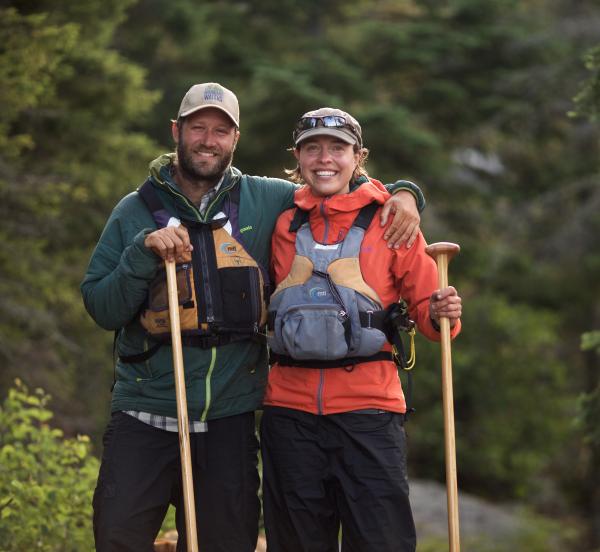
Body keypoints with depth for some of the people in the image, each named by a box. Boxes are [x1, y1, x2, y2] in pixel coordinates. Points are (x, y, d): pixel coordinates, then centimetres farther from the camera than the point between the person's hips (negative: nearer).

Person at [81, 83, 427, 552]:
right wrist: (145, 251, -15)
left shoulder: (265, 201, 7)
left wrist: (402, 193, -1)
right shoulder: (137, 211, 4)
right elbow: (102, 309, -1)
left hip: (230, 417, 1)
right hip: (146, 414, -1)